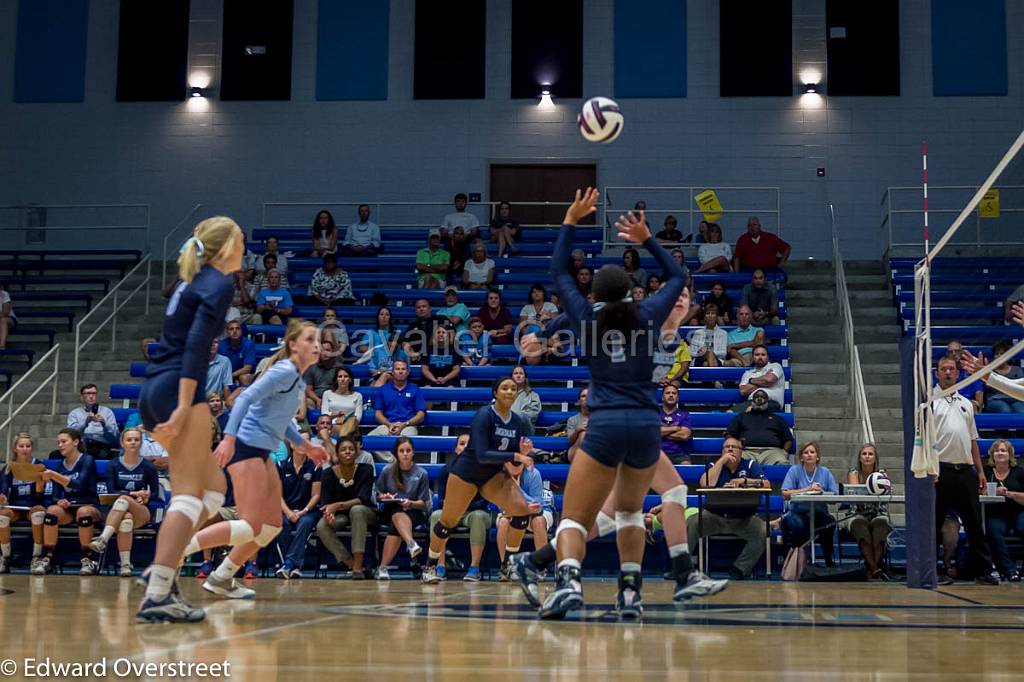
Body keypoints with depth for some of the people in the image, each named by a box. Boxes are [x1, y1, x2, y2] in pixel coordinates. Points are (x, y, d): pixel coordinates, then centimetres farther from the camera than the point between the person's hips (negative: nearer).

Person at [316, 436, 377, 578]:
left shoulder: (365, 469, -14)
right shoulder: (329, 473, -9)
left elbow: (363, 499, -24)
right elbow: (325, 503, -12)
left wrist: (338, 505, -38)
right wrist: (328, 512, -37)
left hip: (364, 513, -2)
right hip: (340, 516, 2)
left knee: (356, 510, -38)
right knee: (322, 526, -29)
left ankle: (358, 566, -39)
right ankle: (352, 565, -23)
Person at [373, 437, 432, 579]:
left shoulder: (422, 474, 0)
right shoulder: (387, 472, 5)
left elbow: (424, 503, 1)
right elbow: (376, 495, 14)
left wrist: (410, 503, -19)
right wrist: (384, 497, -9)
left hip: (415, 512, -1)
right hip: (390, 511, 1)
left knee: (395, 526, -35)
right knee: (398, 515, -38)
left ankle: (383, 567, -39)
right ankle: (411, 544, -62)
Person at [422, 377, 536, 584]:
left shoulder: (519, 421, -5)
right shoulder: (484, 415, -21)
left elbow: (515, 466, 0)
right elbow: (481, 454, -31)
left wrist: (523, 452, -21)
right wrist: (515, 455, -35)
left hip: (494, 474, 5)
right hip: (466, 472, -5)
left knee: (522, 509, -15)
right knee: (448, 521, 3)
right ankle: (430, 567, 26)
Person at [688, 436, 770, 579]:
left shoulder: (751, 465, 7)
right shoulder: (715, 466, 8)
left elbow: (766, 486, -6)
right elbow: (705, 484, -14)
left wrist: (744, 481, -17)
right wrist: (722, 461, -11)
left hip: (744, 518, 0)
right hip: (714, 516, 0)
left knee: (763, 531, -28)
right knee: (690, 525, -24)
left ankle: (739, 569, -15)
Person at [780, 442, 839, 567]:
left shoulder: (825, 472, 9)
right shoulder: (794, 470, 2)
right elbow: (785, 494, -11)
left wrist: (821, 491, -16)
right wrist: (808, 489, -15)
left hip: (819, 513, 2)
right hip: (797, 513, -2)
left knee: (830, 521, -31)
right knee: (797, 524, -35)